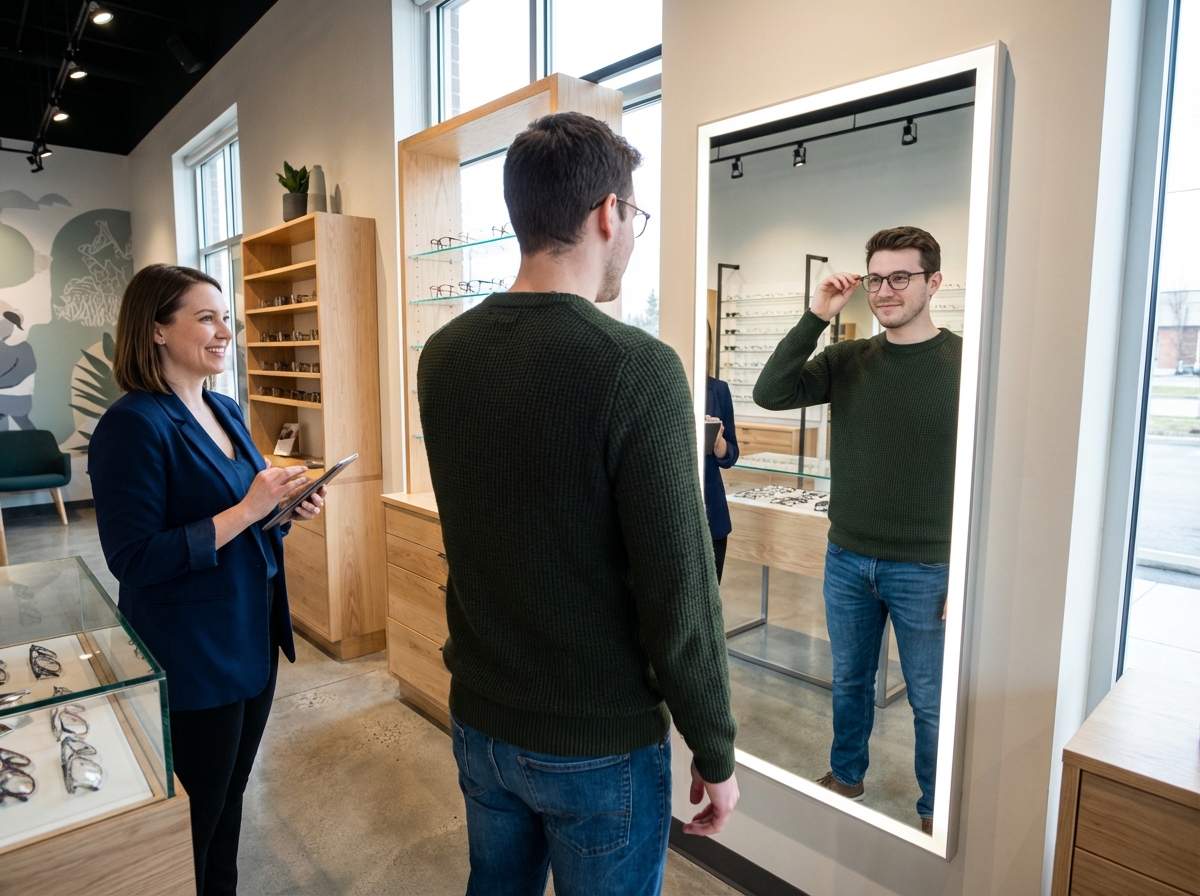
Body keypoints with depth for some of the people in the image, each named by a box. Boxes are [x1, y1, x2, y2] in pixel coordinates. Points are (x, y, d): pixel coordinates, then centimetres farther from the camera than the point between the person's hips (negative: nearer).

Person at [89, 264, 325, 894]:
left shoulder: (226, 412, 7)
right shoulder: (134, 425, -18)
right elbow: (134, 560, -21)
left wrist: (286, 510, -2)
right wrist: (246, 510, -25)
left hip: (252, 640, 8)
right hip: (191, 659, -8)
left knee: (231, 796, 24)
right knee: (196, 818, 13)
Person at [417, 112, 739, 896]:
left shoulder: (444, 354, -4)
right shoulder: (637, 366, -23)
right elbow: (679, 594, -21)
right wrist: (716, 752, -5)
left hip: (479, 720, 6)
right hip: (598, 744, -5)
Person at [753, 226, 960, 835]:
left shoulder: (965, 363, -9)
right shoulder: (846, 360, 2)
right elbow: (770, 394, -9)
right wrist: (816, 317, -16)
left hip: (925, 570, -3)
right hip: (846, 560, 3)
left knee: (930, 701, 13)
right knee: (849, 682, 20)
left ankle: (934, 810, 35)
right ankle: (845, 776, 42)